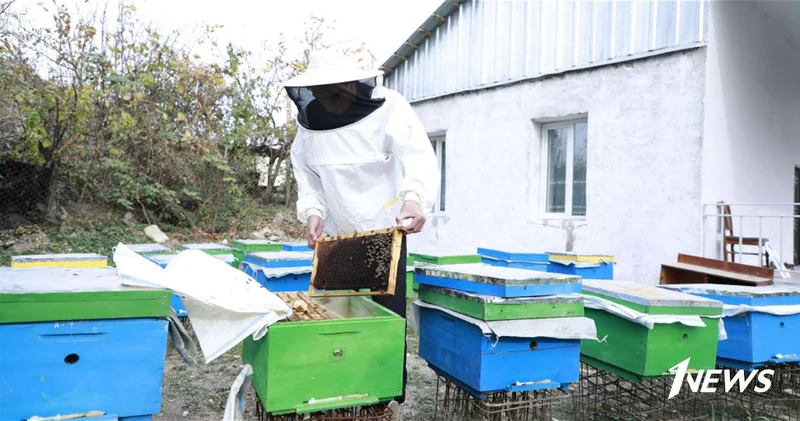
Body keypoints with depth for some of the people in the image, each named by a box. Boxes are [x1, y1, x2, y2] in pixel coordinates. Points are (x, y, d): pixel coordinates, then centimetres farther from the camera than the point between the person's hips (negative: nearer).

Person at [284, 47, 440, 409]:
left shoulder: (389, 108, -14)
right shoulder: (309, 122, 0)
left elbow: (420, 156, -26)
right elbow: (305, 173, 9)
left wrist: (415, 197, -45)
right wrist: (313, 211, -8)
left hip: (386, 233, -4)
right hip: (335, 237, 5)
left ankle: (390, 397, 20)